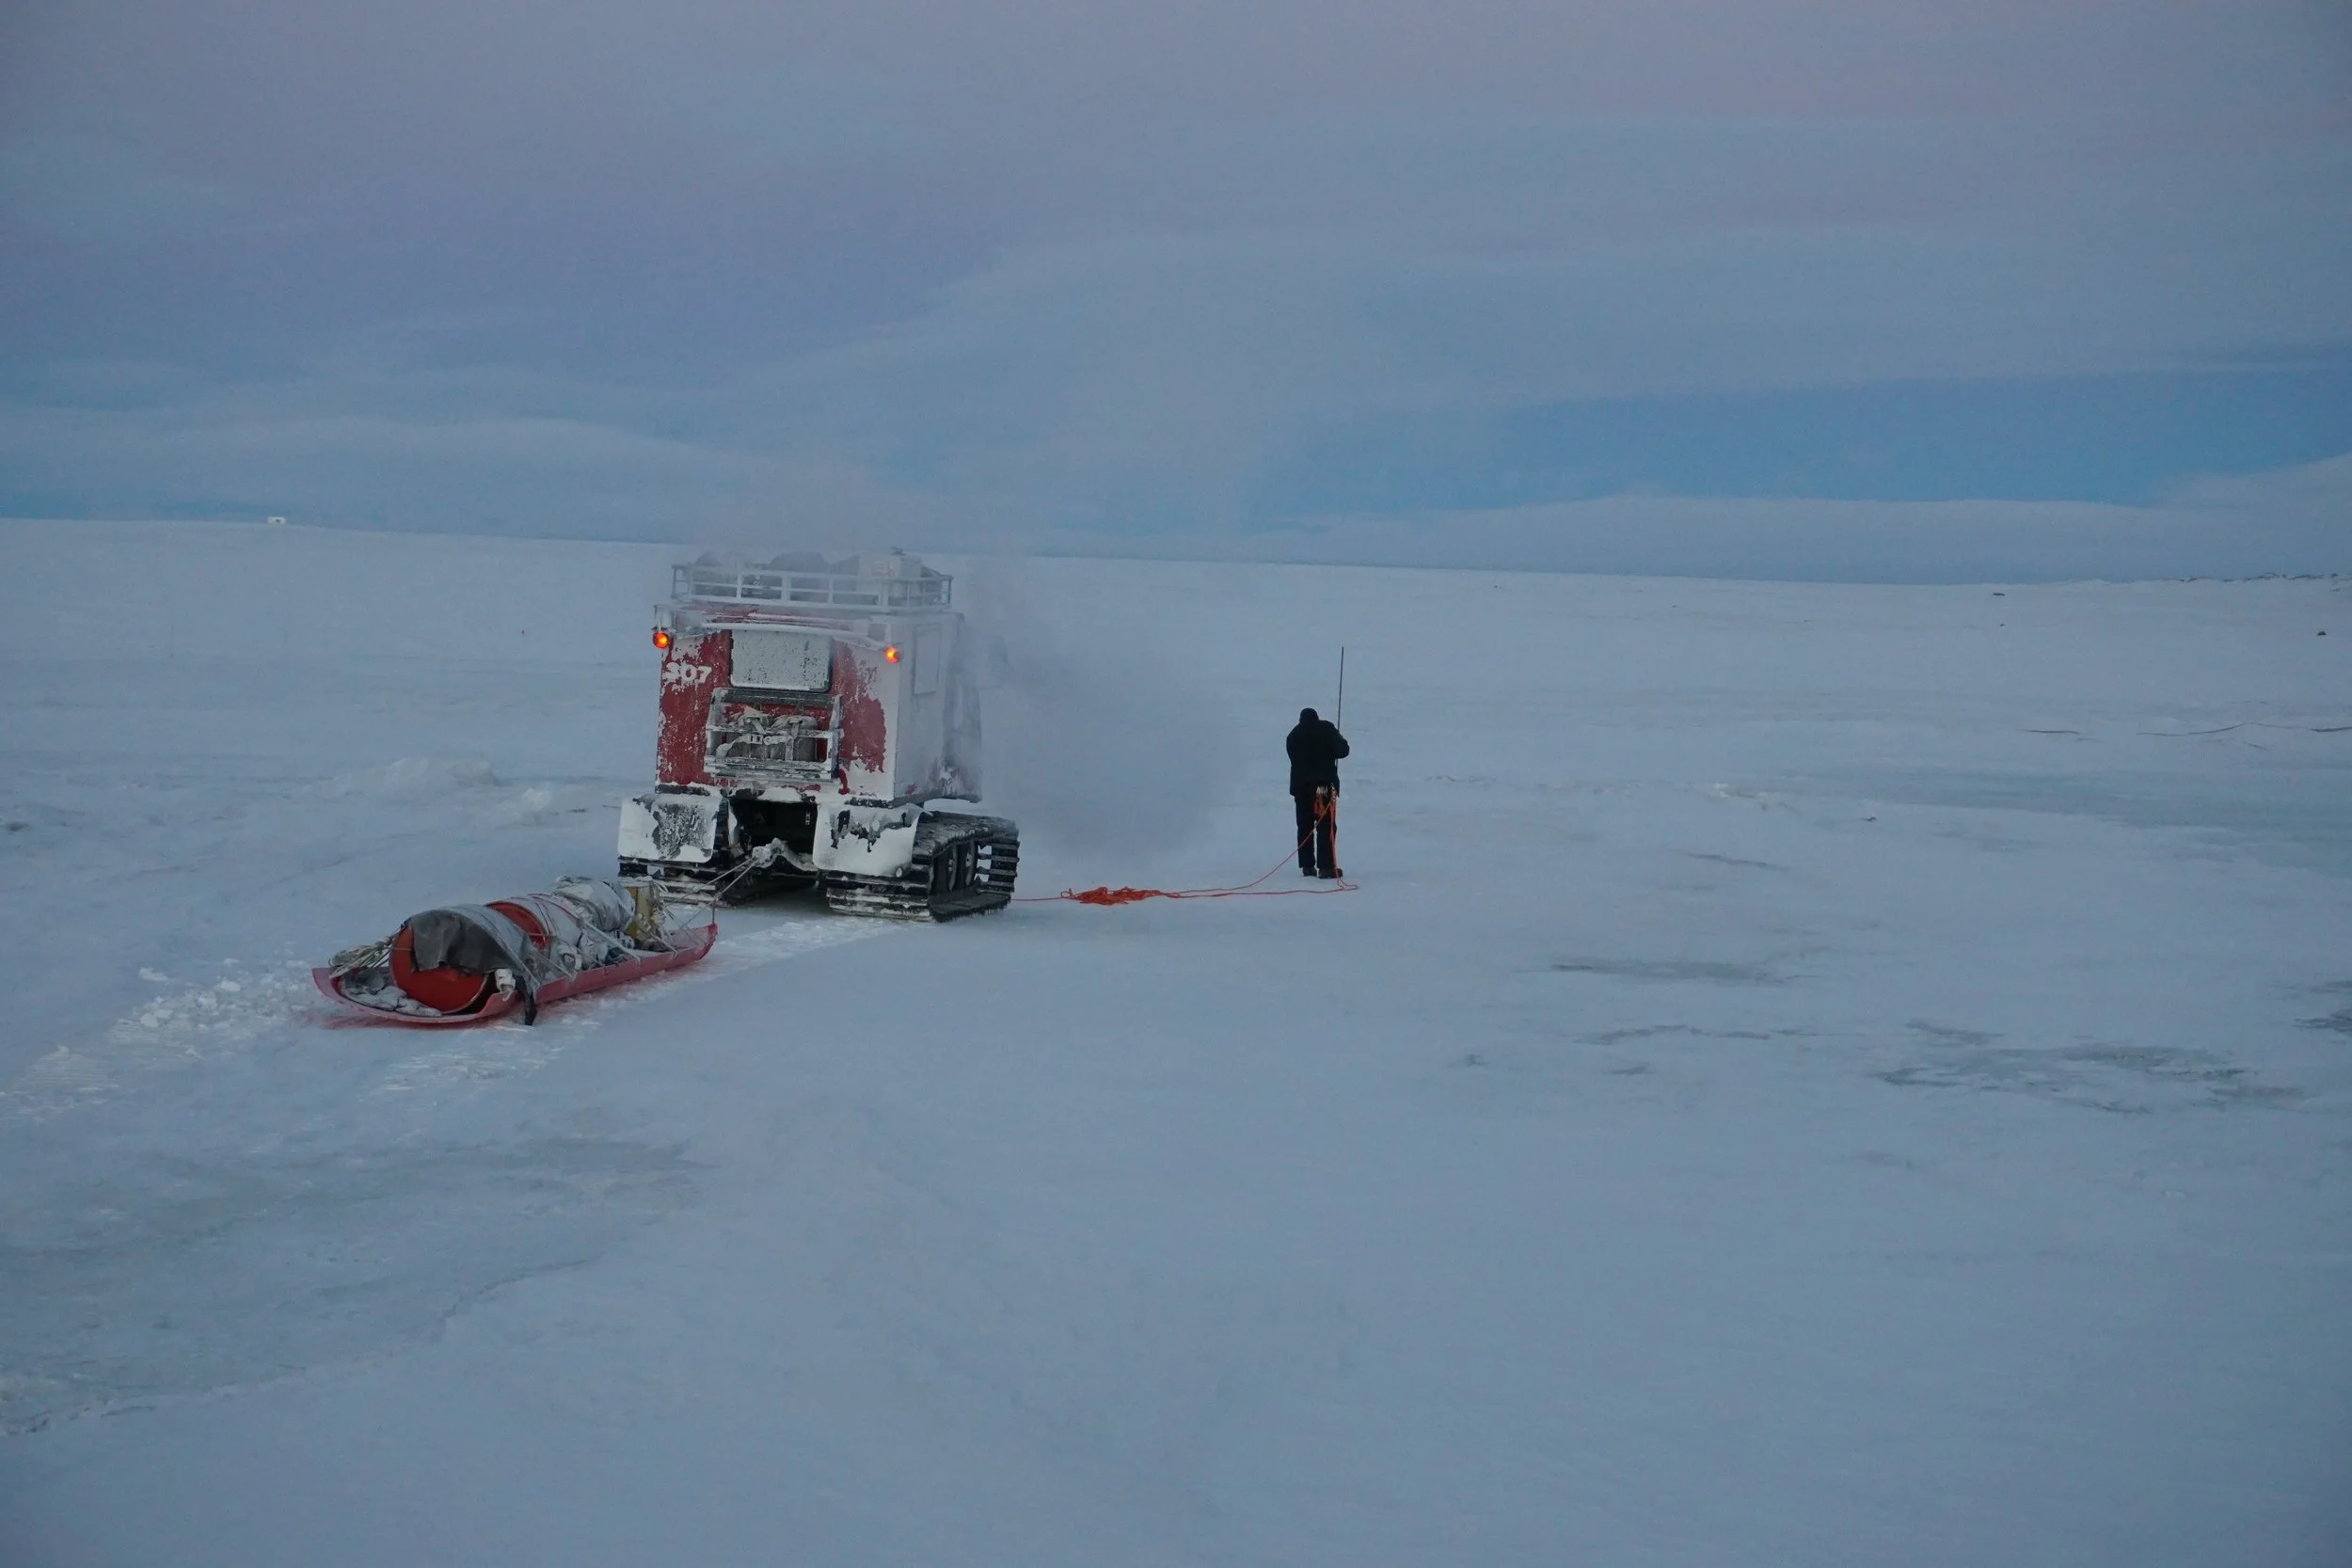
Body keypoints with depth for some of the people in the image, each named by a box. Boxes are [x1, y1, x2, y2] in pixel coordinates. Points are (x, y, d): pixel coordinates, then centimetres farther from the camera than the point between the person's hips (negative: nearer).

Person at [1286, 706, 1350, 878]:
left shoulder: (1293, 736, 14)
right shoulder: (1326, 729, 1)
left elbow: (1295, 760, 13)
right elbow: (1342, 751, -4)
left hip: (1300, 786, 4)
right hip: (1325, 784, -4)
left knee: (1305, 826, 11)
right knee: (1326, 825, -5)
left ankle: (1307, 865, 10)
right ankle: (1326, 866, -14)